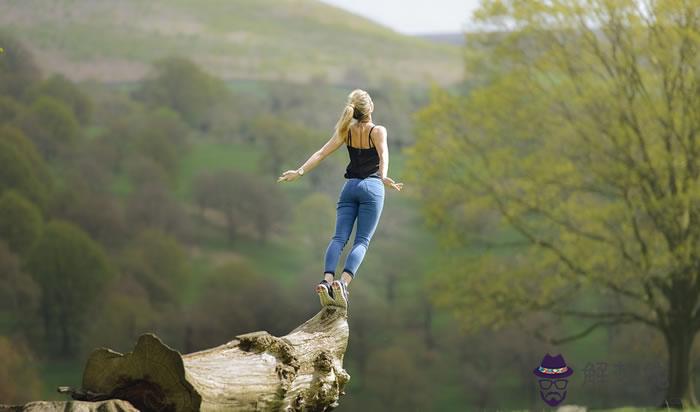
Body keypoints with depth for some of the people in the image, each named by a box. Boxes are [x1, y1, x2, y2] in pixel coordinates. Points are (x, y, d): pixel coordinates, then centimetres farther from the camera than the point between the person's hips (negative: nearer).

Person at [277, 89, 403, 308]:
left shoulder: (347, 131, 8)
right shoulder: (378, 131, -3)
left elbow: (321, 153, 2)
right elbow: (383, 155, -21)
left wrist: (300, 171, 2)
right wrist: (384, 177, -36)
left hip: (350, 186, 4)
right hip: (372, 186, -3)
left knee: (339, 238, -3)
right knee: (362, 241, -6)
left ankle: (327, 281, -26)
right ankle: (343, 282, -28)